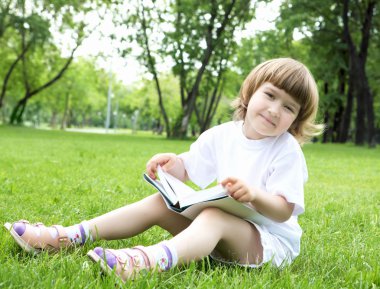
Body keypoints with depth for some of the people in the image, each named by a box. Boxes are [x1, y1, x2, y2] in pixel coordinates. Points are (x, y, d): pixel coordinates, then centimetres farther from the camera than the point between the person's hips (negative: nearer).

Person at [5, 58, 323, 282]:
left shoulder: (287, 151, -12)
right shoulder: (222, 135, 5)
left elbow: (284, 210, -16)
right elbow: (188, 168, 15)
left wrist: (254, 195, -36)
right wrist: (171, 163, -8)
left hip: (271, 239, -6)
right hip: (219, 229, 7)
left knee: (215, 217, -37)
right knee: (159, 202, -5)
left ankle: (153, 260, -69)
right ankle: (72, 236, -12)